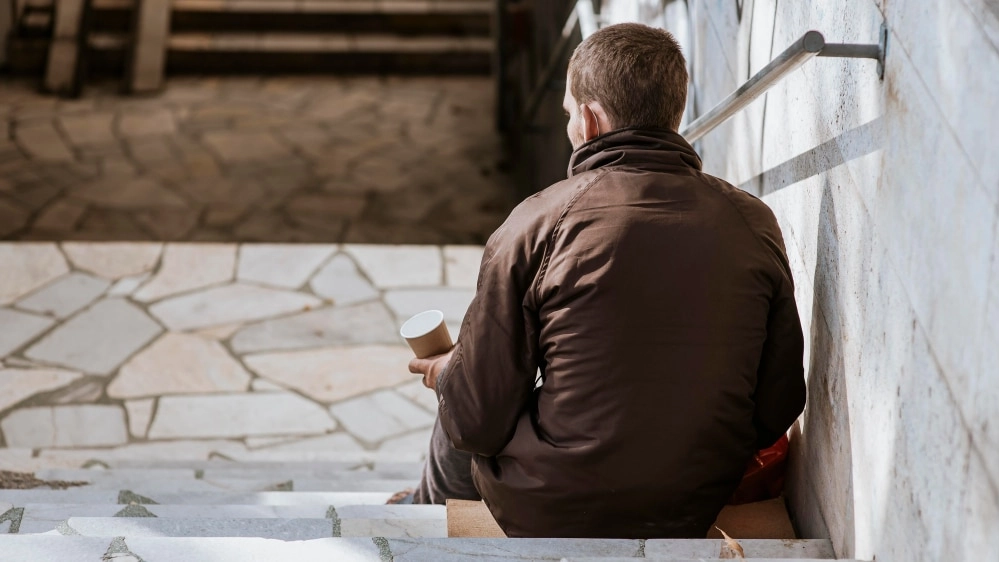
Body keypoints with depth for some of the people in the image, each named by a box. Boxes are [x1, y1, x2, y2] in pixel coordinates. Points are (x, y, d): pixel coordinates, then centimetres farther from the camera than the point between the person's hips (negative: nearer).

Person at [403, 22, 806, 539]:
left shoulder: (537, 224, -18)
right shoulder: (755, 225, -8)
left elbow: (479, 421, -14)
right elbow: (778, 413, -3)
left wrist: (446, 374, 9)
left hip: (548, 516, -4)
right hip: (695, 516, 4)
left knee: (455, 435, 29)